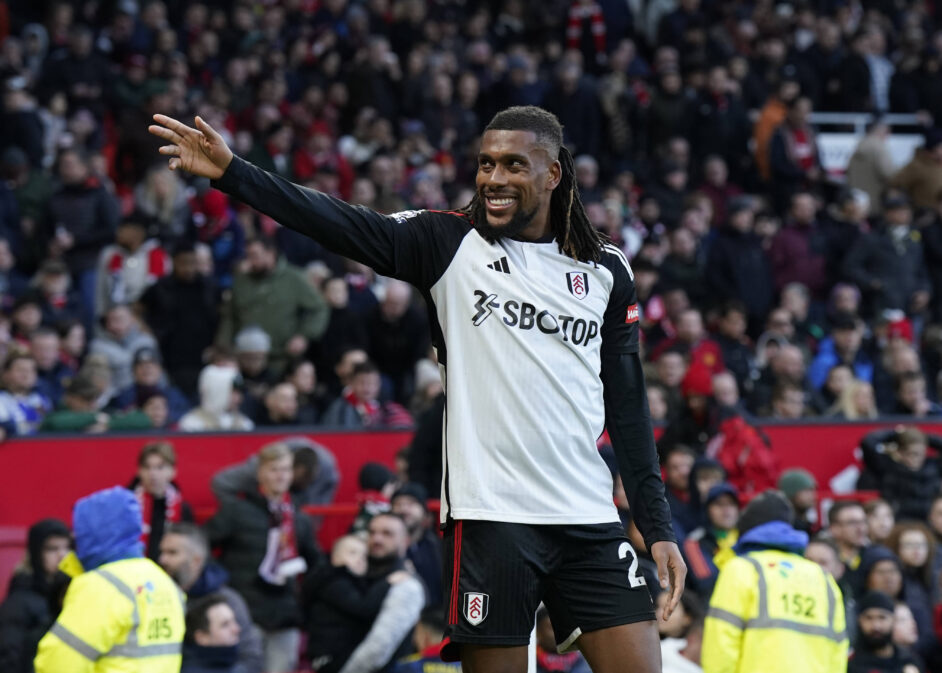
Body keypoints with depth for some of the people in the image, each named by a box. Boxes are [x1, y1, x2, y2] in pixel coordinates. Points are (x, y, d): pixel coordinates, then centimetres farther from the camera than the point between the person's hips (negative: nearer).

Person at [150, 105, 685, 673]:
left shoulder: (607, 271, 10)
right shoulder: (449, 243, 3)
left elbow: (628, 406, 13)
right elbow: (342, 225, -10)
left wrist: (659, 528, 10)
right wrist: (232, 172, -22)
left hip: (589, 520, 3)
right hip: (490, 518, -3)